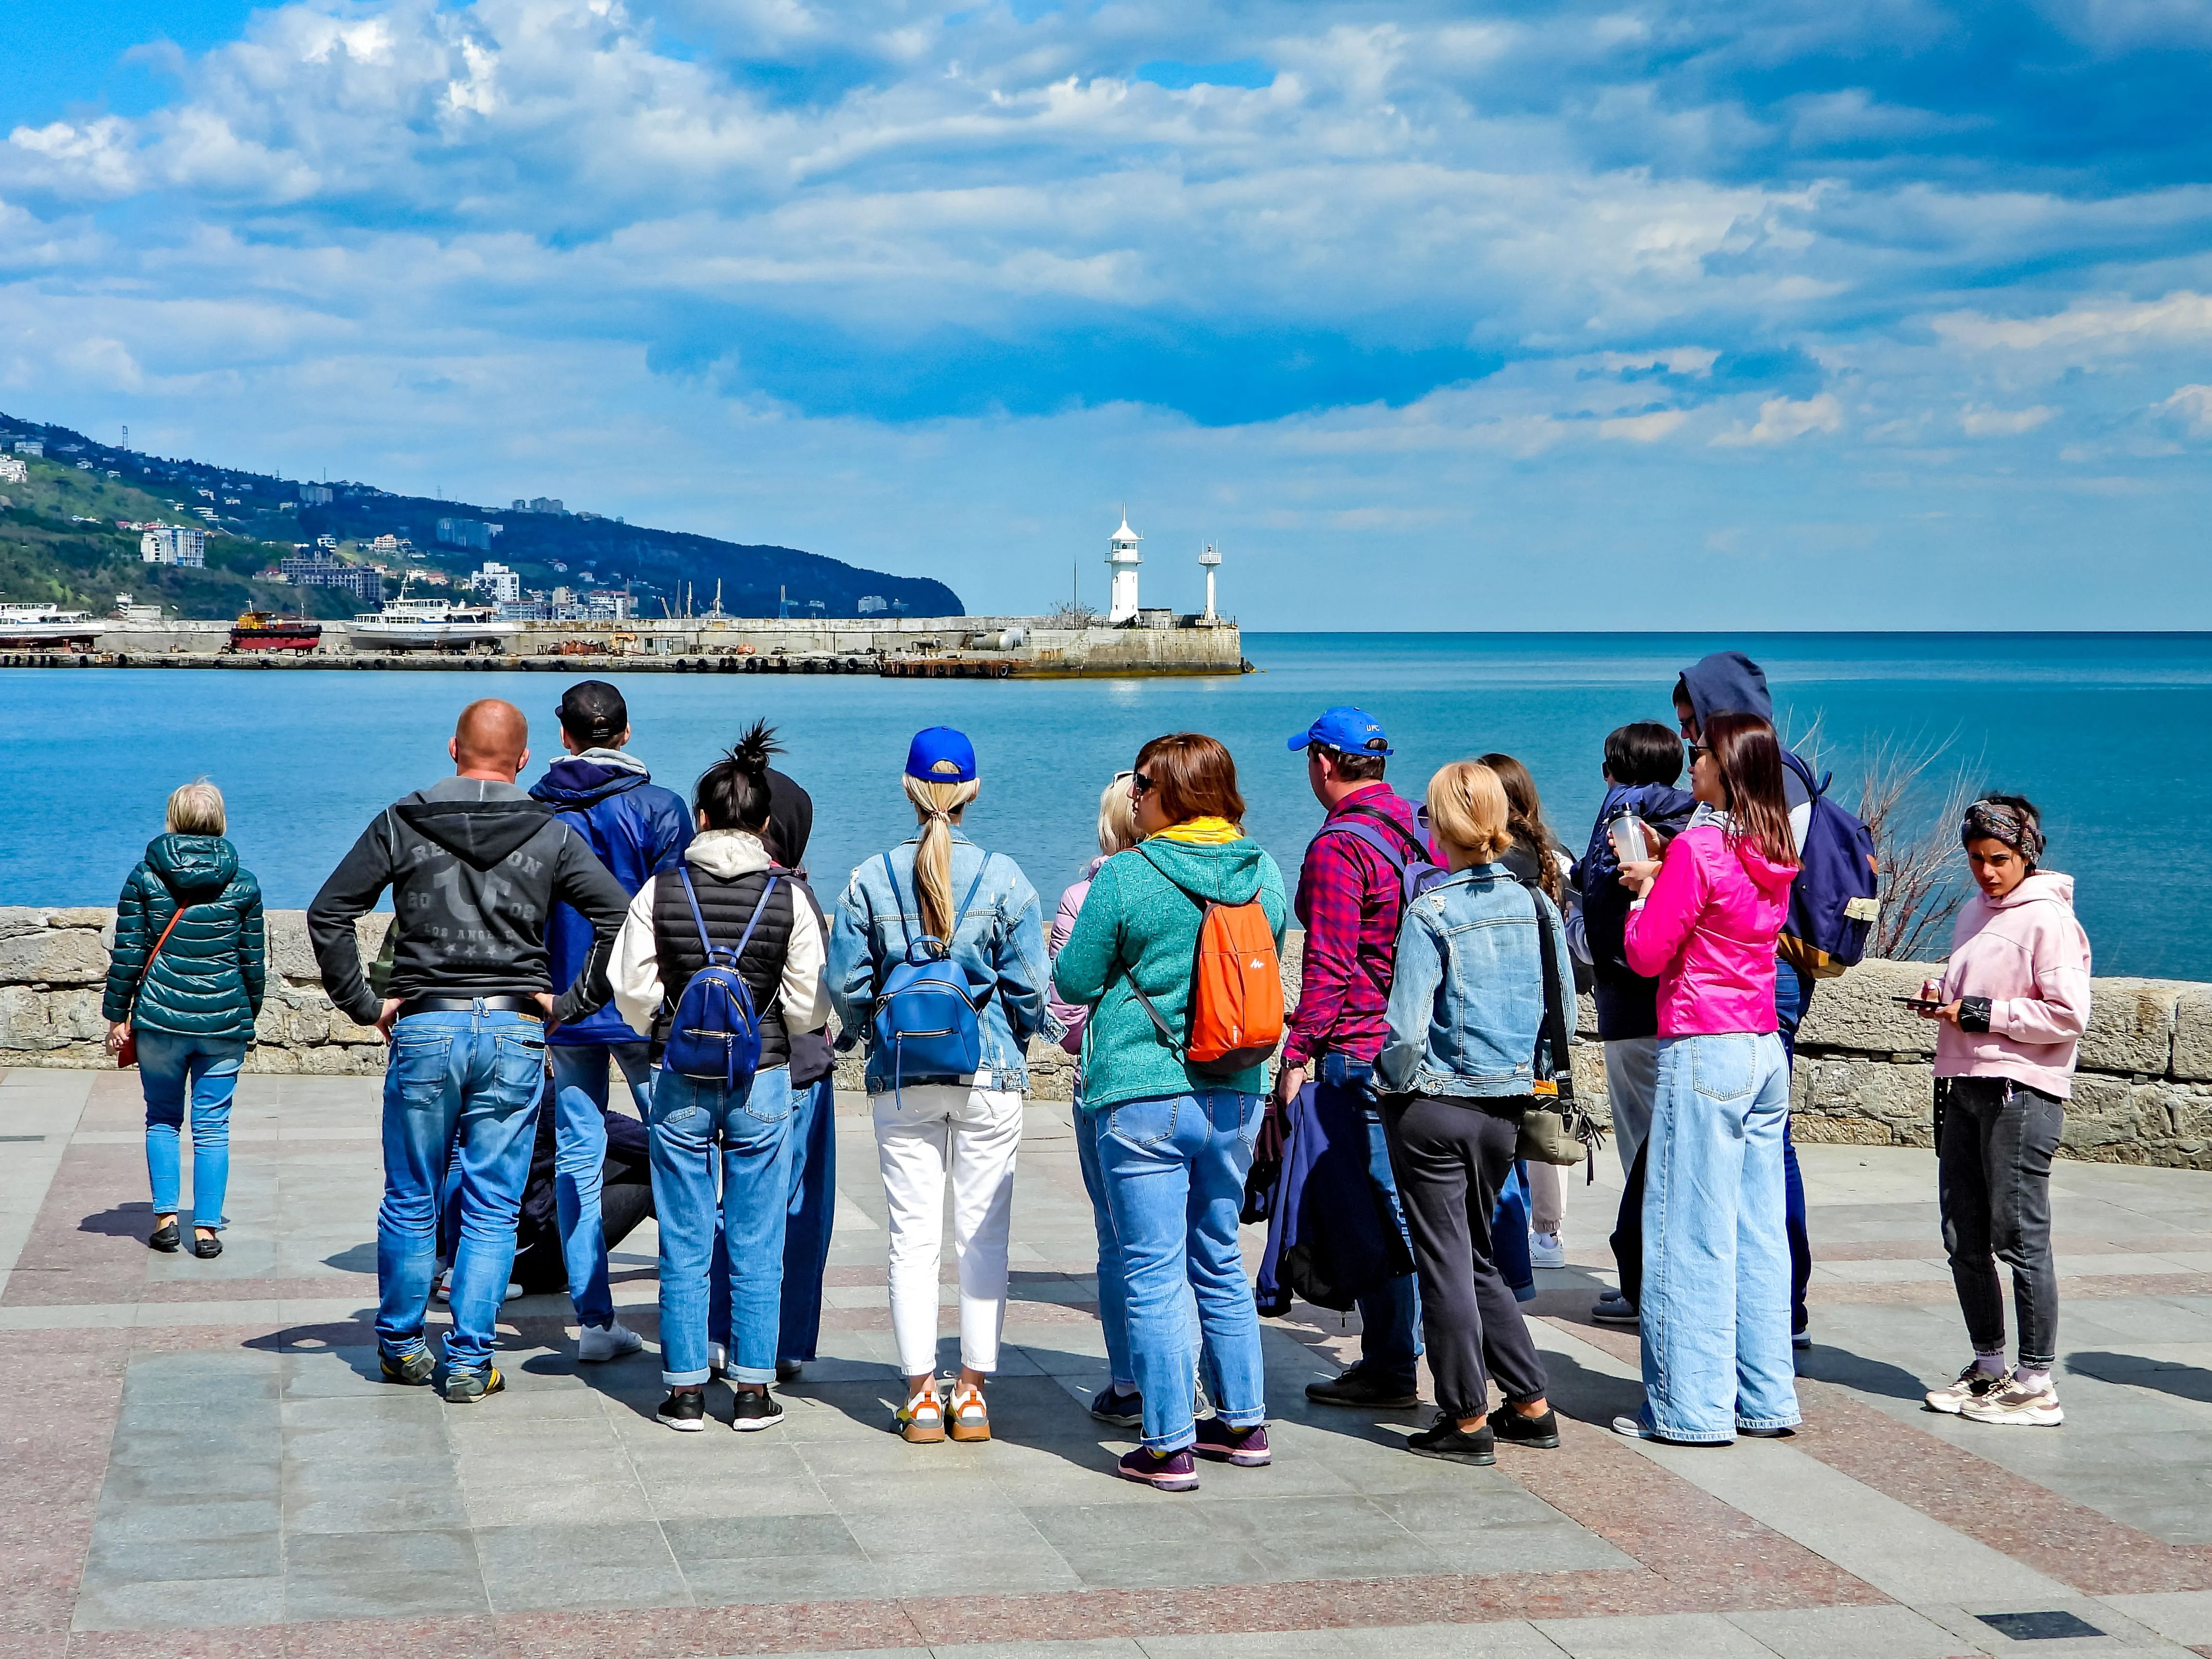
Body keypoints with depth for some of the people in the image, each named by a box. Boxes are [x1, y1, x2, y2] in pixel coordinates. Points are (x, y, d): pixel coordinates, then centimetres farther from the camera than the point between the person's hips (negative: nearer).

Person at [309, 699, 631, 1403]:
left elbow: (327, 914, 0)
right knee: (492, 1208, 6)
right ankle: (470, 1361, 7)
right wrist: (570, 1004, -1)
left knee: (410, 1201, 14)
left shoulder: (401, 824, 3)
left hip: (425, 1028, 0)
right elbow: (619, 915, -6)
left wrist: (363, 1003, 5)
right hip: (515, 1033, 0)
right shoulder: (551, 836, 2)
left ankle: (400, 1344, 26)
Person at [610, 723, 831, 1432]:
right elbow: (810, 1007, -5)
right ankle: (753, 1391, 11)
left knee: (684, 1248, 8)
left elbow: (632, 994, -3)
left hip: (680, 1085, 0)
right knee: (756, 1247, 8)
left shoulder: (661, 891, -5)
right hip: (763, 1082, 0)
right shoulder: (788, 899, -5)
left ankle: (685, 1390, 12)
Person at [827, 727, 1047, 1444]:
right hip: (989, 1075, -1)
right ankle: (973, 1392, 9)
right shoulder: (1003, 877, -5)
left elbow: (846, 984, -1)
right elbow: (1029, 986, -4)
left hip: (901, 1078, 1)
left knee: (913, 1237, 5)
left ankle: (921, 1393, 6)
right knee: (983, 1237, 6)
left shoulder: (871, 879, -3)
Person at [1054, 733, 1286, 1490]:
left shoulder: (1126, 878, -12)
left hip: (1141, 1097, -5)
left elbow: (1075, 980, -4)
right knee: (1221, 1262, 19)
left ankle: (1168, 1446, 2)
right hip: (1237, 1094, 5)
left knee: (1153, 1273, 0)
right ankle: (1243, 1422, 25)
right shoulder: (1263, 873, 3)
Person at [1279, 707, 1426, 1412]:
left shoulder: (1338, 846, -14)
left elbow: (1328, 964, -19)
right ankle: (1395, 1358, 21)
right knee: (1397, 1203, 14)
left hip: (1357, 1052, -9)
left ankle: (1389, 1368, 1)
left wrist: (1299, 1054, -15)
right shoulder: (1420, 831, 12)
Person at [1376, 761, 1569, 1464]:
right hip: (1506, 1107, 6)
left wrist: (1394, 1081, -2)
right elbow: (1566, 1011, 6)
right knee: (1477, 1256, 20)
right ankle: (1532, 1405, 21)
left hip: (1434, 1108, -6)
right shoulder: (1536, 902, 1)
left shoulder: (1431, 912, -15)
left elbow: (1408, 1028, -19)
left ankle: (1468, 1420, 10)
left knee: (1445, 1263, 5)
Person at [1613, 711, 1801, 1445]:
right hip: (1765, 1052, 8)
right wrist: (1661, 877, 15)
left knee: (1690, 1233, -1)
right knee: (1759, 1232, 11)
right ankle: (1765, 1398, 16)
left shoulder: (1698, 848, -14)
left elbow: (1647, 954, -10)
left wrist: (1643, 890, 6)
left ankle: (1691, 1406, 3)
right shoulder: (1774, 854, 9)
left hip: (1703, 1053, -8)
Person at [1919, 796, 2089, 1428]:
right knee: (1963, 1240, 11)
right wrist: (1943, 1004, 8)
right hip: (1965, 1088, 8)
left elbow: (2068, 1016, -16)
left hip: (2021, 1092, -8)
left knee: (2019, 1238, -6)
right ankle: (1989, 1368, 22)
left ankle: (2035, 1384, 0)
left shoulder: (2049, 919, -9)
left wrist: (1981, 1014, -15)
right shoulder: (1975, 912, 16)